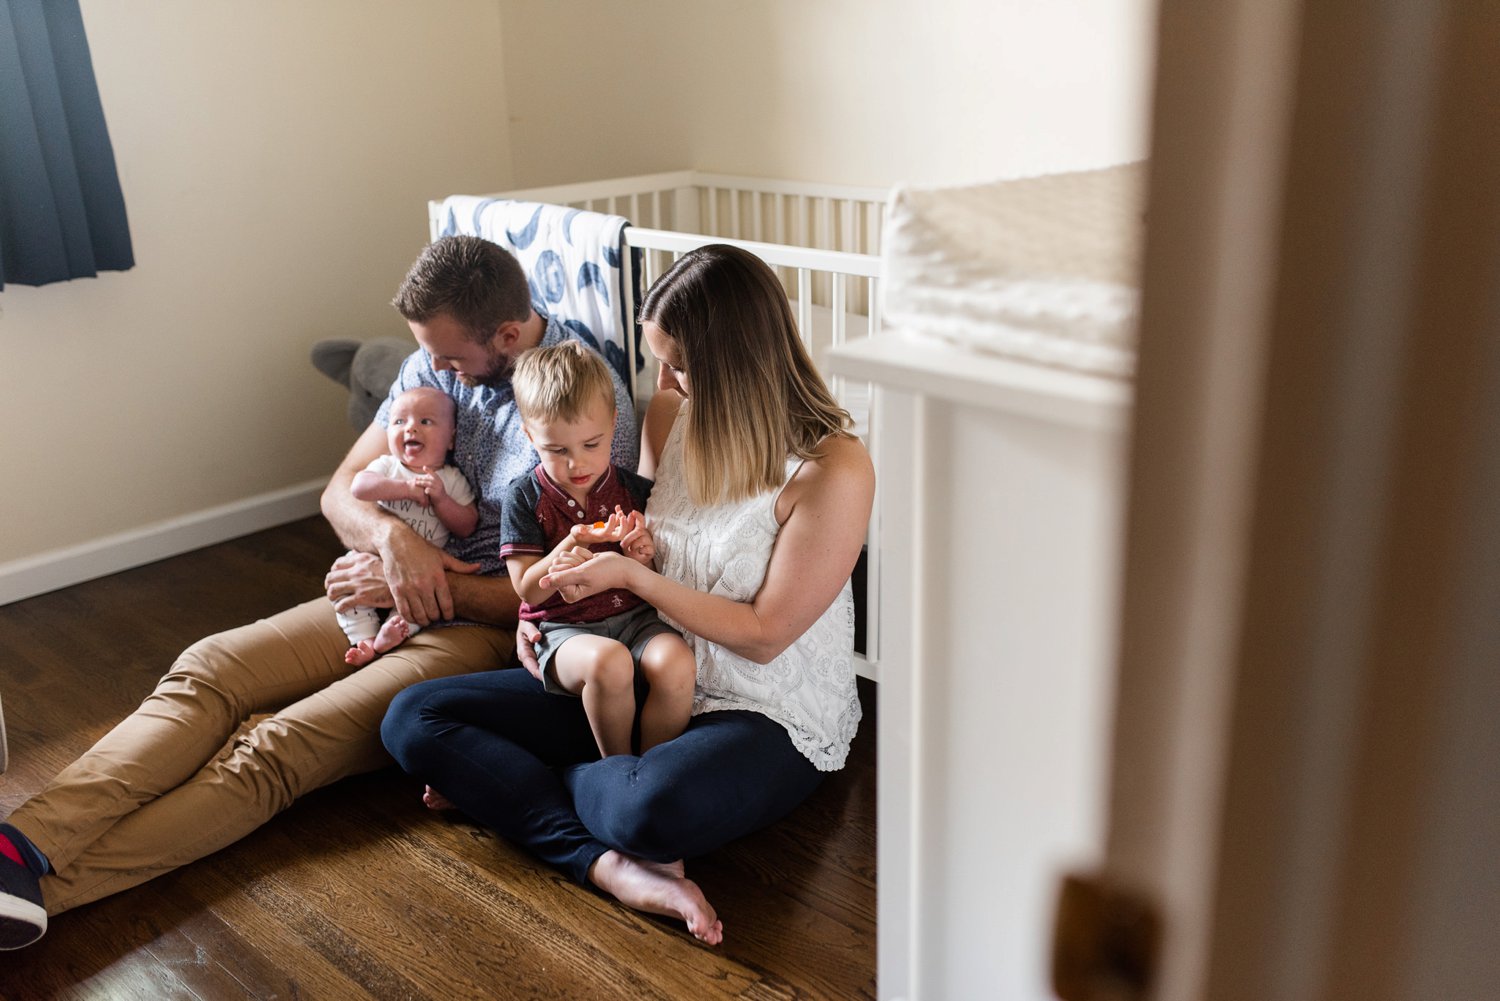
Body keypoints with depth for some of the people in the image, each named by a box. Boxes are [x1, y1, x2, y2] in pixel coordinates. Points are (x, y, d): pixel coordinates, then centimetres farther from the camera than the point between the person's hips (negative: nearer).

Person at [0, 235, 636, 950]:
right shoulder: (438, 363, 5)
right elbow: (341, 491, 7)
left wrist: (419, 586, -16)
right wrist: (393, 536, -17)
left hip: (492, 625, -7)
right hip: (394, 597, 7)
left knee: (281, 748, -25)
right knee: (209, 664, -14)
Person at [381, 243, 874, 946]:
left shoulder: (834, 469, -19)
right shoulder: (672, 413, 1)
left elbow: (763, 635, -15)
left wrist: (631, 577, -14)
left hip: (769, 716, -7)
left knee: (649, 808, -42)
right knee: (412, 718, -6)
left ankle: (520, 779, -7)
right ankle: (609, 865, -21)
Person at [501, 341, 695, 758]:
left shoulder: (634, 490, 6)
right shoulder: (526, 497, 1)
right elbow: (527, 589, -2)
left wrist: (645, 556, -13)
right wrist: (568, 549, -20)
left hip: (634, 617, 2)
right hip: (562, 628, -2)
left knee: (676, 663, -30)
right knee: (608, 661, -36)